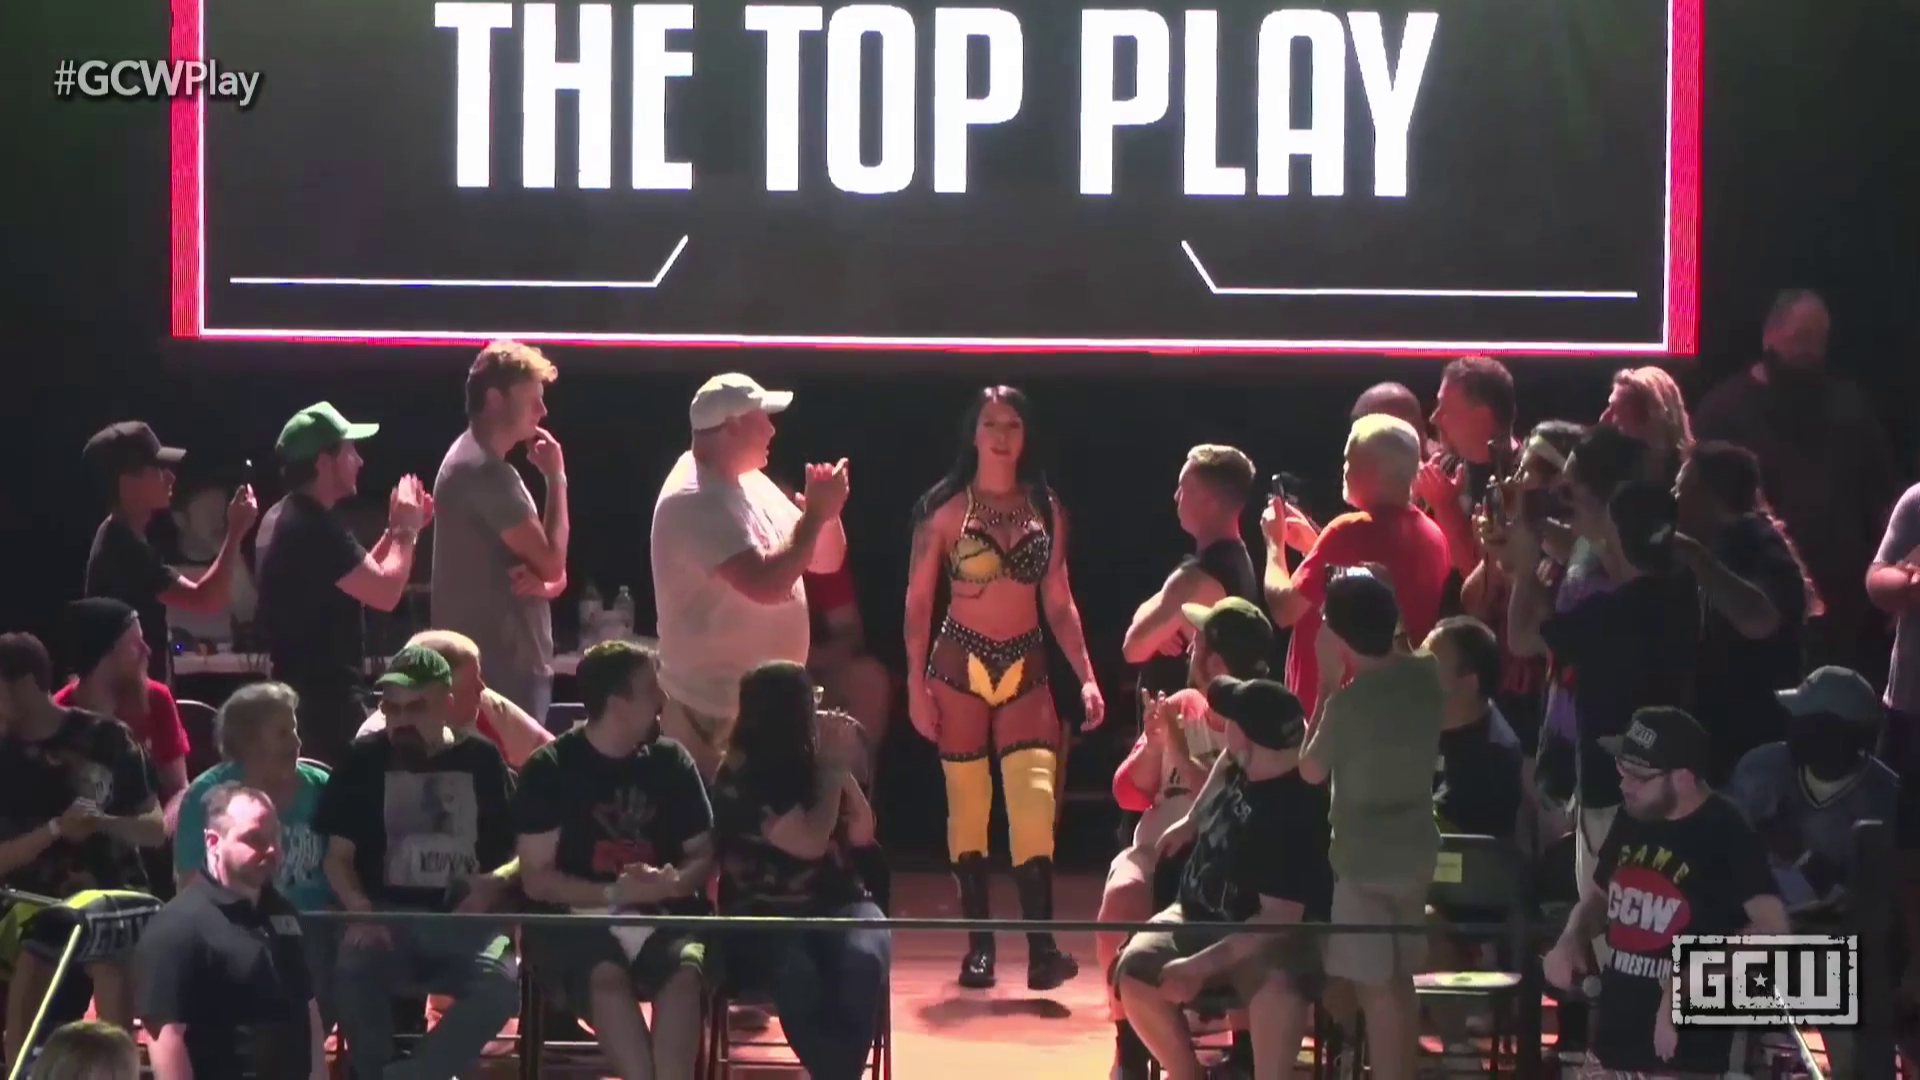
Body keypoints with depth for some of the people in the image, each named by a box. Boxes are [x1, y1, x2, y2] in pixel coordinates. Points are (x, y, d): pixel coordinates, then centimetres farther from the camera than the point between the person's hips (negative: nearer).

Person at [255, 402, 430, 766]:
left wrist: (396, 530, 13)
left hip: (302, 691, 11)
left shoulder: (290, 518, 14)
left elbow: (363, 579, 21)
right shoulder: (315, 529, -20)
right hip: (324, 697, -11)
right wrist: (405, 531, -7)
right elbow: (384, 592, -22)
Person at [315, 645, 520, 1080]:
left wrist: (497, 881, -10)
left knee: (501, 982, -32)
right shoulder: (365, 761, 9)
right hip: (387, 916, 0)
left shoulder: (482, 761, 10)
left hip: (464, 920, 0)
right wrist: (360, 909, -12)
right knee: (353, 970, -35)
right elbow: (338, 856, 7)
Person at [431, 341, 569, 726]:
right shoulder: (485, 470, -15)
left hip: (511, 661, 11)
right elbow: (552, 561, -17)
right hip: (502, 666, -11)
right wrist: (556, 478, -7)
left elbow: (553, 572, 19)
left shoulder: (480, 462, 18)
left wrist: (546, 581, -6)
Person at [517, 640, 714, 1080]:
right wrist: (614, 894, -16)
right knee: (605, 973, -36)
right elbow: (536, 878, -2)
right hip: (576, 917, -3)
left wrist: (674, 882, -11)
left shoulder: (671, 761, 11)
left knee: (685, 970, -31)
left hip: (662, 917, 3)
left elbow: (704, 855, 12)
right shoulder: (550, 769, 1)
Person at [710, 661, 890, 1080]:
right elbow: (809, 842, -14)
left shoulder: (808, 762, 9)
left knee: (863, 962, -32)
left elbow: (861, 834, 12)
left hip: (835, 903, 4)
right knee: (796, 973, -39)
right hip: (763, 913, -4)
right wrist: (833, 771, -3)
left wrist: (843, 770, 2)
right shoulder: (742, 777, -7)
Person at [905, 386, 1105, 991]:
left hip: (1027, 670, 1)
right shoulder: (945, 508, -1)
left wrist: (1086, 677, 2)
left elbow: (1059, 601, 10)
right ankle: (979, 945, 8)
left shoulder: (1045, 509, 7)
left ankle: (1041, 949, -16)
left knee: (1035, 801, -12)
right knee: (967, 805, 2)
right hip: (960, 667, -1)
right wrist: (916, 684, -6)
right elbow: (918, 600, 0)